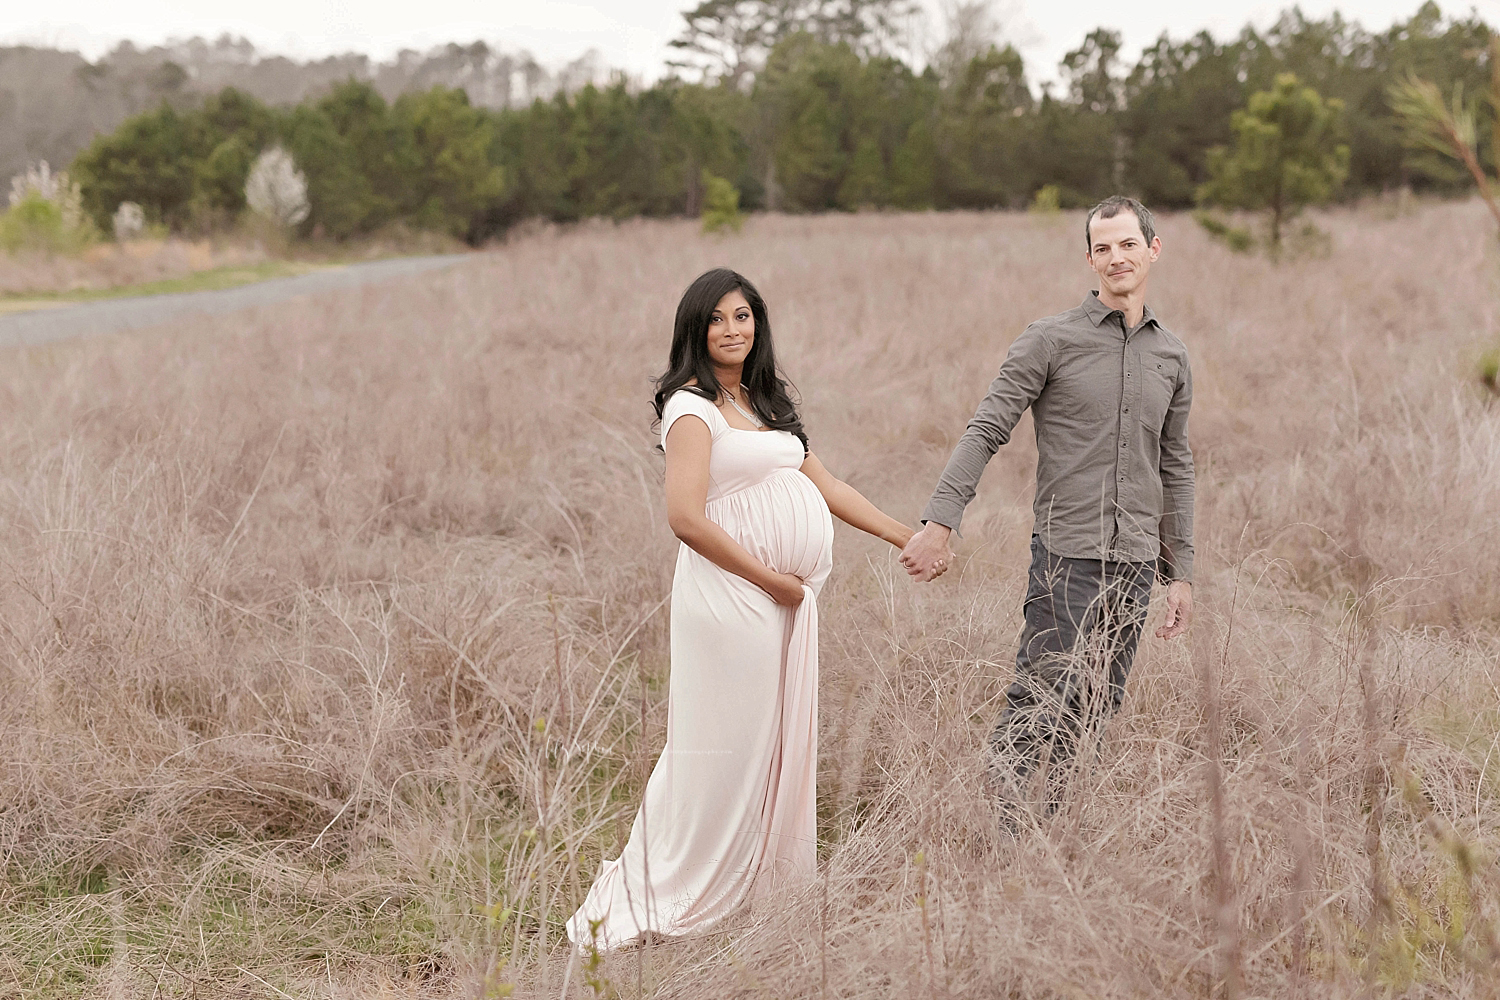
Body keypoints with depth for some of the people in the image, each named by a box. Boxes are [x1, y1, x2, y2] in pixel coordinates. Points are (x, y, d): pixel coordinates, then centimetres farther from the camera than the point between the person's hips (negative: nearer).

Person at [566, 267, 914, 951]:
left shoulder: (765, 403, 18)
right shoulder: (692, 407, -8)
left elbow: (824, 485, 20)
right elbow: (686, 516, -17)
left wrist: (910, 537, 16)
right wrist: (770, 579, -12)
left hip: (785, 599, 8)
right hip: (730, 595, -8)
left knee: (777, 742, 11)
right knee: (724, 748, -3)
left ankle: (763, 883, 22)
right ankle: (675, 896, 8)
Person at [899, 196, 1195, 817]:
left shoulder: (1171, 356, 13)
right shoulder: (1051, 340, -3)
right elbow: (985, 431, -8)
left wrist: (1181, 573, 17)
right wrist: (939, 521, -20)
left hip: (1136, 562, 5)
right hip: (1067, 555, -5)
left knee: (1095, 713, 8)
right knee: (1038, 708, -8)